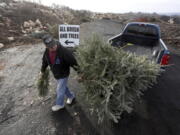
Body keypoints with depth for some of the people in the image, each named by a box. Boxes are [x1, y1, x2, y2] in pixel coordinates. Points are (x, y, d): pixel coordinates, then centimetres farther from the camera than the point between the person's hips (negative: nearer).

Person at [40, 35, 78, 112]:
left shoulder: (63, 51, -32)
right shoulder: (47, 51, -11)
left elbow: (73, 61, -26)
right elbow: (45, 61, 8)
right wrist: (42, 70, 22)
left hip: (63, 74, -6)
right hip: (56, 74, 6)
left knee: (60, 90, 11)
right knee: (63, 87, 24)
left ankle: (59, 104, 39)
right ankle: (71, 96, 52)